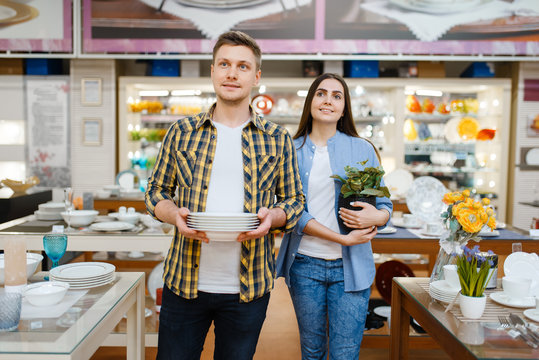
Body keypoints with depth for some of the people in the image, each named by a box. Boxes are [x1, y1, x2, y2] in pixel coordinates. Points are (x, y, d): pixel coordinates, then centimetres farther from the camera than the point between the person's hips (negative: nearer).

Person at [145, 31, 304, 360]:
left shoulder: (278, 139, 1)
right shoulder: (182, 132, 2)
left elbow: (295, 201, 6)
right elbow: (156, 192, 8)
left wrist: (273, 216, -15)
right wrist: (175, 214, -13)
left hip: (249, 286, 0)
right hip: (184, 281, 0)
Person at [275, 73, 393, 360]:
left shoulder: (363, 150, 6)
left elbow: (384, 204, 9)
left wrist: (377, 216, -16)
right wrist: (342, 238, -15)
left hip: (351, 266, 0)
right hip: (304, 263, 1)